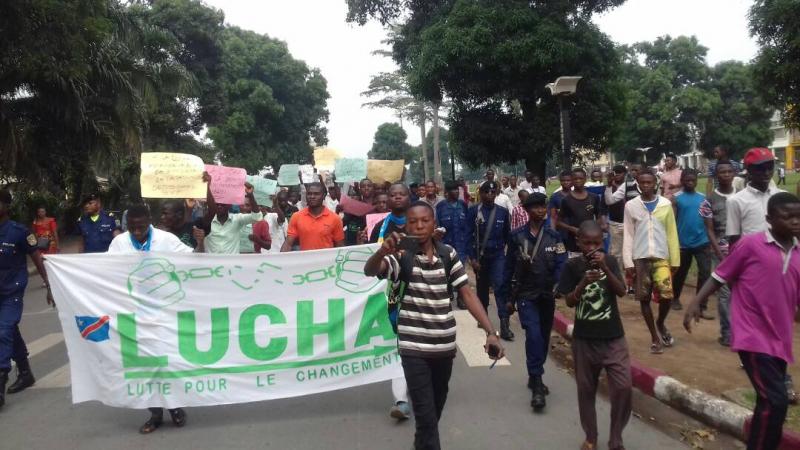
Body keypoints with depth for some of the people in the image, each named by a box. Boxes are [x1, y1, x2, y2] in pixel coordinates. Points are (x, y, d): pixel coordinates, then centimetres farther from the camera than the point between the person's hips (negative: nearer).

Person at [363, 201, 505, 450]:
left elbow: (467, 293, -2)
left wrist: (491, 332, -10)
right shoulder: (402, 256, -10)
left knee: (437, 405, 23)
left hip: (445, 344, 4)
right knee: (425, 413, -5)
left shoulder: (448, 254, -2)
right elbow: (369, 271, -27)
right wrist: (382, 251, -49)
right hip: (414, 346, -4)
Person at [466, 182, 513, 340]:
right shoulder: (473, 211, -6)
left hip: (498, 255, 0)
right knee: (482, 288, 14)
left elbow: (507, 235, 9)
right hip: (480, 255, 0)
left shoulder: (503, 212, 1)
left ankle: (504, 324, -15)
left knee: (500, 286, -14)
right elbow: (470, 235, -7)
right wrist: (472, 258, -11)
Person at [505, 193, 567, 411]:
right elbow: (510, 266, 2)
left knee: (544, 337, 13)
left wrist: (558, 287, -25)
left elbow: (561, 265, -7)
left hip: (548, 295, 3)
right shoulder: (517, 237, -4)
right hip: (526, 295, -3)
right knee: (534, 335, -17)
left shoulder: (554, 237, 1)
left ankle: (534, 378, 32)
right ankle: (537, 384, -13)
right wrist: (509, 297, 4)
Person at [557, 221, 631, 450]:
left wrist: (605, 268, -25)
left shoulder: (610, 261, -2)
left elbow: (622, 292, -12)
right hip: (584, 338, 0)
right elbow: (569, 302, -8)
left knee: (624, 387, -6)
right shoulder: (573, 266, -6)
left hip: (613, 337, 0)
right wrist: (584, 282, -25)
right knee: (586, 389, 10)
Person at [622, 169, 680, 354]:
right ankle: (654, 336, 17)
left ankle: (660, 324, 20)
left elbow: (672, 234, 5)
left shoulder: (666, 204, 3)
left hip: (661, 257, 0)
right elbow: (628, 235, 2)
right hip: (640, 258, 0)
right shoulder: (631, 206, 2)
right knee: (644, 298, 3)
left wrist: (675, 260, 3)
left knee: (666, 295, -11)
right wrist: (628, 262, -3)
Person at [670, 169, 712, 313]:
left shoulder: (702, 197, 5)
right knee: (680, 273, 15)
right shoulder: (676, 198, -5)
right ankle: (675, 298, 38)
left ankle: (702, 307, 2)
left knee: (705, 273, -5)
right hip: (683, 243, -2)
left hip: (701, 242, 2)